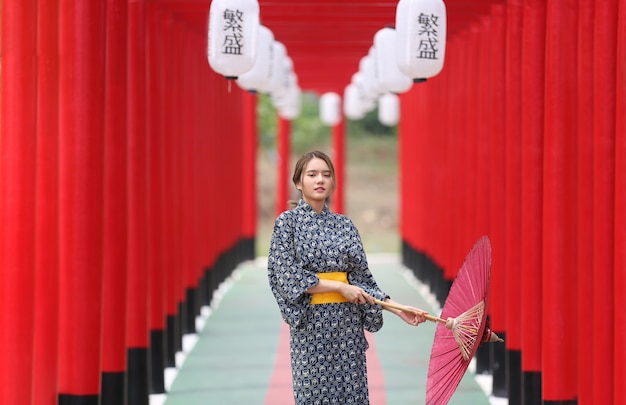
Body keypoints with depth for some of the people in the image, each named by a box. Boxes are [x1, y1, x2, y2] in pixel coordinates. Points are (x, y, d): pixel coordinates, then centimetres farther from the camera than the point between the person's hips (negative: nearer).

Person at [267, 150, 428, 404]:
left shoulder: (345, 225, 10)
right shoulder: (287, 222, -1)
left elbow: (362, 278, 9)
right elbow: (287, 275, -11)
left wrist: (398, 310, -1)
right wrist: (340, 286, -14)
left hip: (348, 324, 4)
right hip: (311, 324, -4)